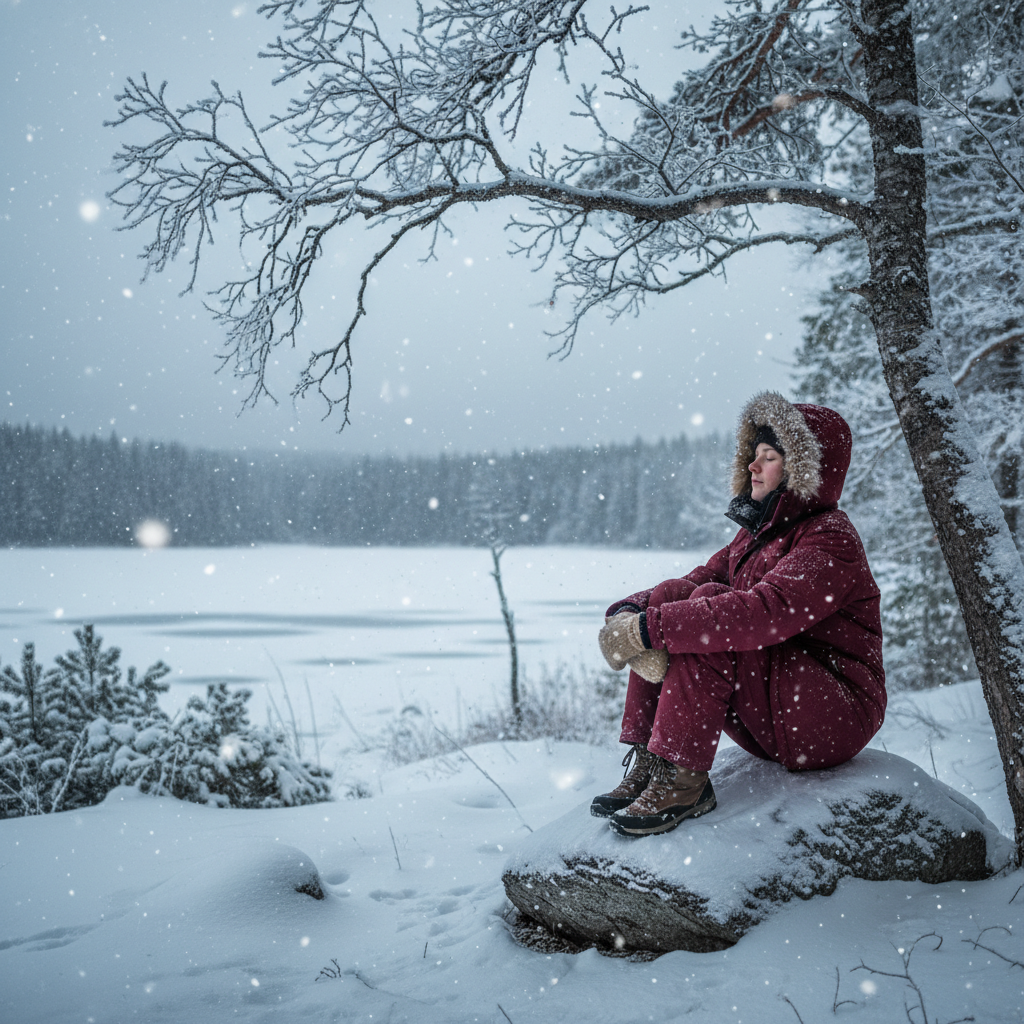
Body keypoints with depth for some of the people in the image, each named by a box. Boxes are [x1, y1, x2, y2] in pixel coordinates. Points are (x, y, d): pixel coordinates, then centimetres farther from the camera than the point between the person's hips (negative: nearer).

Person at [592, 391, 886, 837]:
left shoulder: (831, 539, -15)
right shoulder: (757, 532, 14)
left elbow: (770, 610, -33)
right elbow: (693, 581, 4)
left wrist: (651, 628, -36)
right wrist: (632, 610, -19)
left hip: (839, 717, -8)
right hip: (774, 718, 9)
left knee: (710, 607, -27)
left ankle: (682, 782, -26)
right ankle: (648, 763, -12)